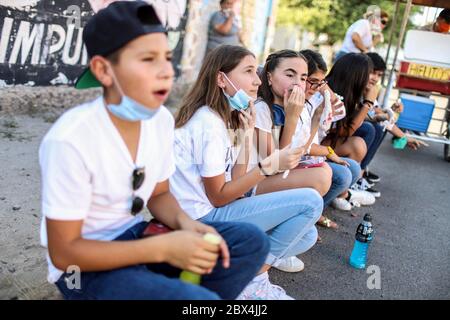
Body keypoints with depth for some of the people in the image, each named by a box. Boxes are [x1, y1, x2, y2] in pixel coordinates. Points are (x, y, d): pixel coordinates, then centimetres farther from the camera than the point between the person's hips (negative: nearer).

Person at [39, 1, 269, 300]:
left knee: (252, 241, -5)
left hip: (133, 239, 7)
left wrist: (186, 223, -14)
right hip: (86, 267, -6)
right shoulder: (70, 139, -26)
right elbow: (64, 252, -20)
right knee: (200, 298, -29)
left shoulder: (161, 119, -7)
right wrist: (163, 248, -26)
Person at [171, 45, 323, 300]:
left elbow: (236, 184, 5)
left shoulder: (226, 118, 10)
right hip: (201, 218, -9)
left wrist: (247, 134, 0)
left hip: (212, 212, 9)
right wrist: (270, 165, -20)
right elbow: (219, 197, -16)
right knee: (310, 201, -13)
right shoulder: (209, 122, -17)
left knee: (306, 236, 10)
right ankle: (254, 281, -5)